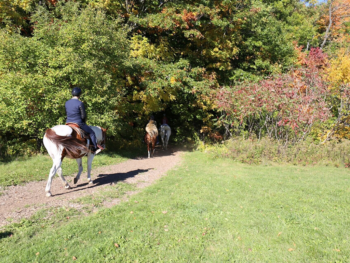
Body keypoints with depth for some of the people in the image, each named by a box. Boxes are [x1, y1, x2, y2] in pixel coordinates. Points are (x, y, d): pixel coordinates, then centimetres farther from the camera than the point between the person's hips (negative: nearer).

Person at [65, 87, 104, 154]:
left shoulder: (67, 103, 4)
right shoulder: (80, 103, -16)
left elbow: (67, 113, 14)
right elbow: (83, 116, -14)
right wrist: (84, 121, 6)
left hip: (68, 123, 6)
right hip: (78, 123, -6)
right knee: (91, 132, 12)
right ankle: (94, 148, 16)